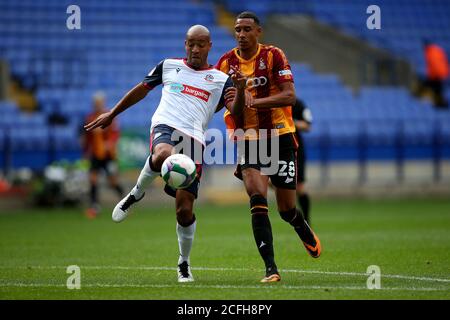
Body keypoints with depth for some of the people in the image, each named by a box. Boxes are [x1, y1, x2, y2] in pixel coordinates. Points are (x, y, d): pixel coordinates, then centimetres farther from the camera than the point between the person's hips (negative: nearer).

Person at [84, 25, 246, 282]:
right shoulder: (169, 66, 19)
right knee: (163, 155, -42)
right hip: (165, 127, 0)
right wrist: (112, 114, 33)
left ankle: (184, 264, 16)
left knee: (185, 209, -6)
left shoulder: (220, 79, 14)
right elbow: (142, 89, 30)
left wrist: (240, 90, -19)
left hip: (194, 139, 0)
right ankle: (136, 194, -14)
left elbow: (236, 111, 1)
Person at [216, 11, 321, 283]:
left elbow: (289, 96, -17)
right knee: (258, 201, -21)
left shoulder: (273, 55, -7)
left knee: (287, 209, 8)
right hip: (248, 140, 1)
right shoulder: (226, 63, 1)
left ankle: (307, 235, 44)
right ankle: (271, 268, -20)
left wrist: (253, 101, -29)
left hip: (280, 136, -1)